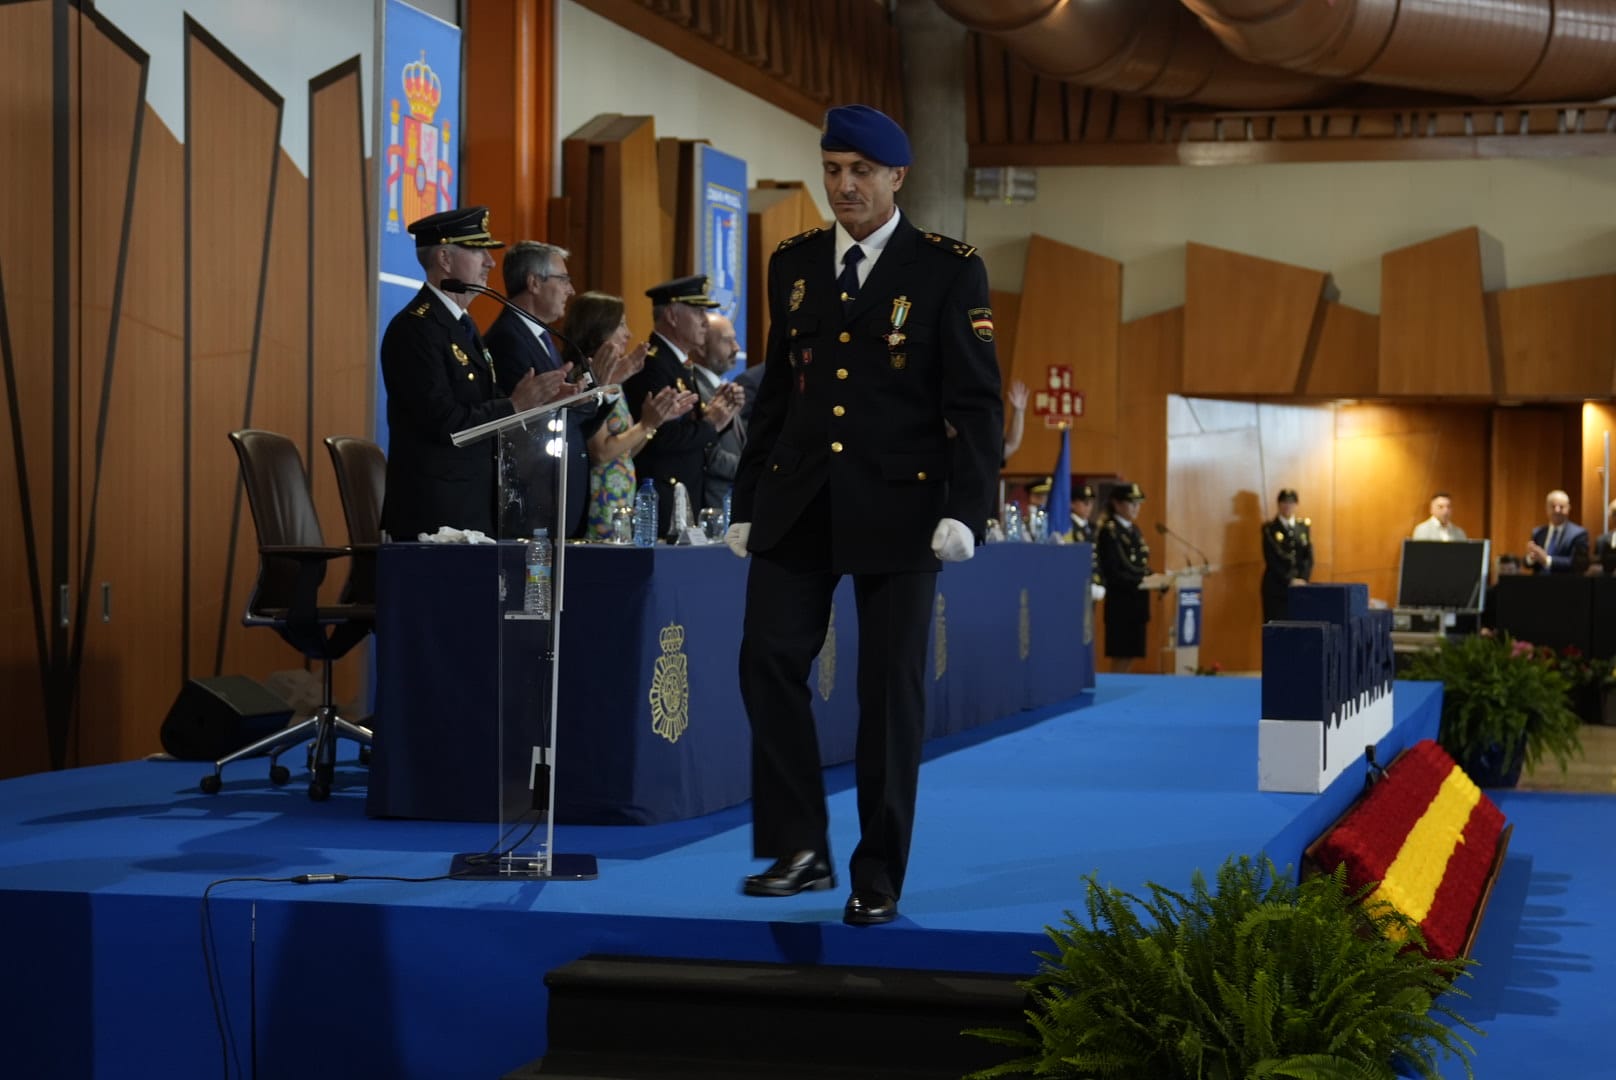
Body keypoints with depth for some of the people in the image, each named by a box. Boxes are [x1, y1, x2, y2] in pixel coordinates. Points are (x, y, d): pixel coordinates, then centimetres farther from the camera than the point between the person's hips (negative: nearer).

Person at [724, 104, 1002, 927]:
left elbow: (976, 403, -6)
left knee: (890, 688, 1)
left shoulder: (949, 271, -3)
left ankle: (878, 878, 10)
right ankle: (799, 849, 8)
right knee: (768, 659, -5)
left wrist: (966, 511, -17)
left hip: (897, 503, -4)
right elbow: (775, 391, 15)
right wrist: (747, 503, 13)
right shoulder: (793, 264, 10)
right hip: (798, 501, 4)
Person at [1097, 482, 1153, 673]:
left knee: (1131, 656, 9)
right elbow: (1112, 573, -18)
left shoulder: (1134, 530, 15)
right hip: (1121, 602, -8)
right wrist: (1141, 581, -24)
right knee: (1121, 657, -5)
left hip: (1138, 602, 8)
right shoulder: (1109, 532, -11)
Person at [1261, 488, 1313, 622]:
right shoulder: (1270, 528, 0)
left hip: (1299, 585, 3)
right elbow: (1270, 559, -6)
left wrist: (1303, 579, -7)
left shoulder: (1304, 526, 12)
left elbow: (1309, 556, 8)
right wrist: (1289, 581, -13)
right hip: (1276, 586, -3)